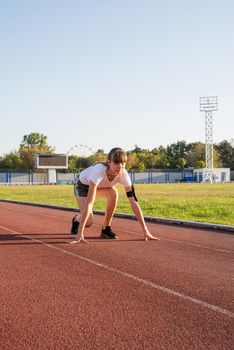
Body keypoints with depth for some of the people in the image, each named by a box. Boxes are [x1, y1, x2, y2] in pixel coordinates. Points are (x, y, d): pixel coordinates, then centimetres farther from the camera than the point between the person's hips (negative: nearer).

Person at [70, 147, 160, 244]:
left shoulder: (123, 174, -31)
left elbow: (133, 201, -31)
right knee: (88, 221, -21)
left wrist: (145, 230, -36)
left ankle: (106, 229, -9)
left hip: (100, 185, 4)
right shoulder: (99, 170, -44)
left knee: (114, 193, -29)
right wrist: (80, 233, -53)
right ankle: (76, 219, 16)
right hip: (82, 184, -4)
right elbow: (89, 203, -49)